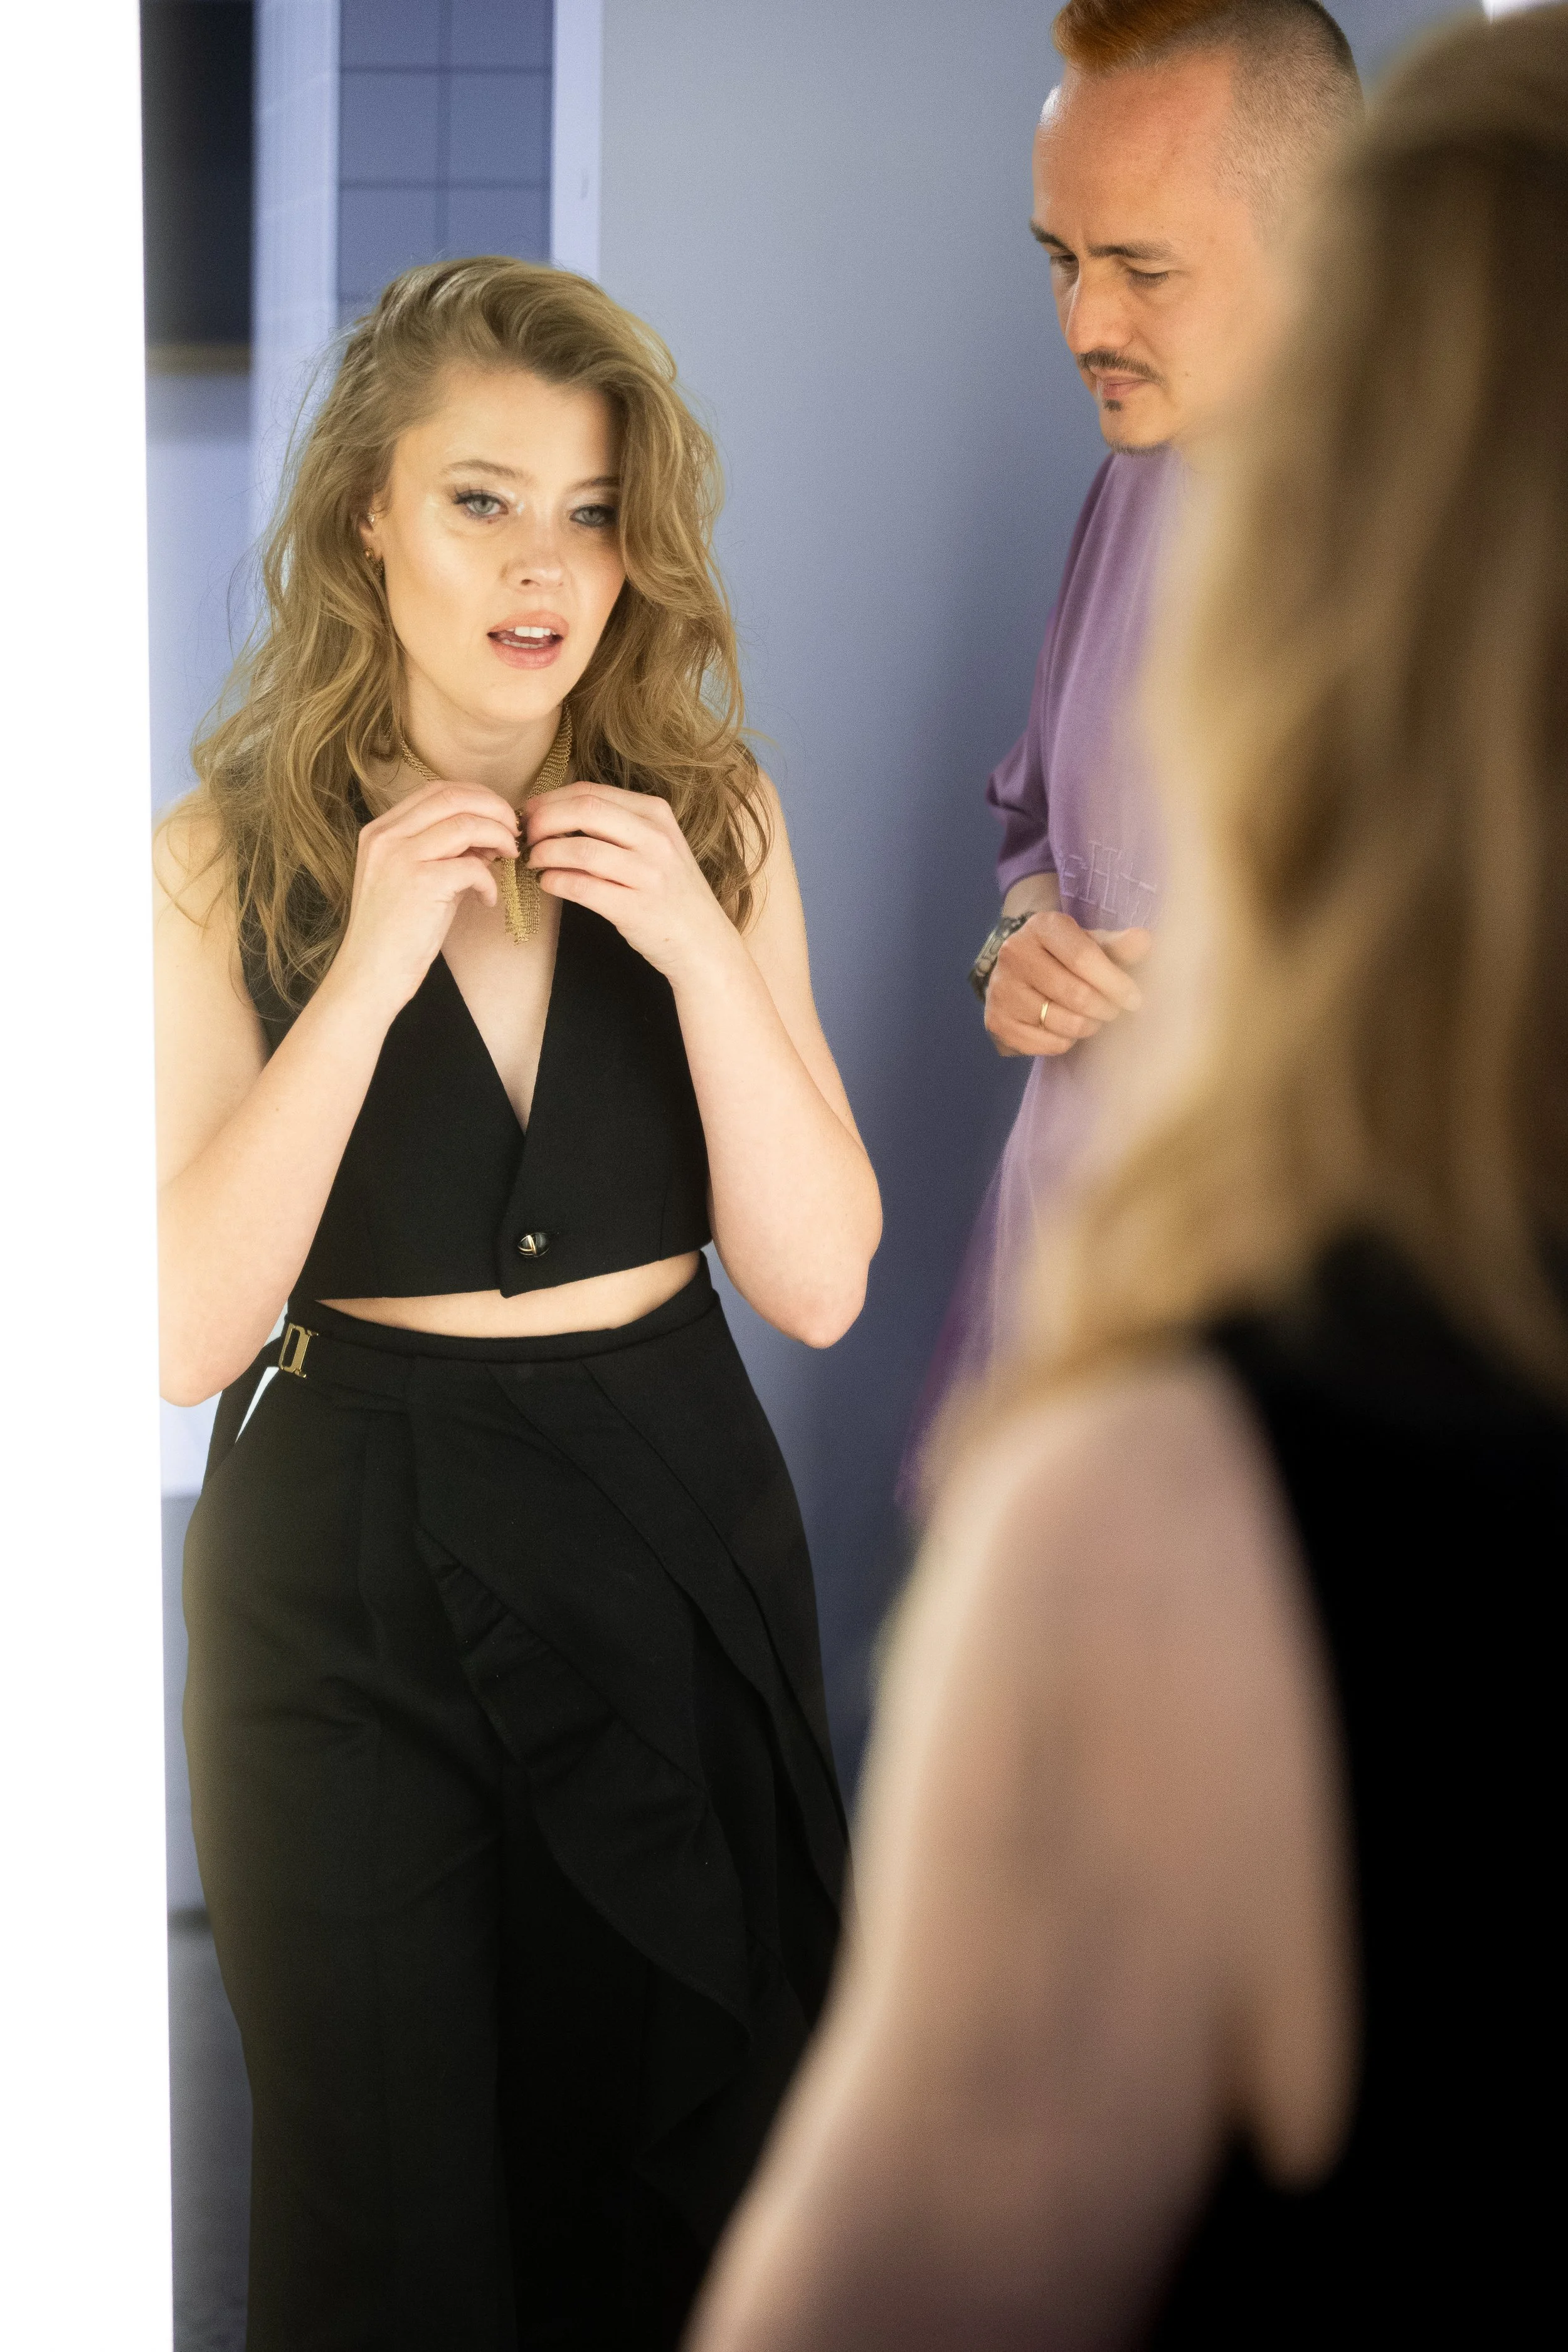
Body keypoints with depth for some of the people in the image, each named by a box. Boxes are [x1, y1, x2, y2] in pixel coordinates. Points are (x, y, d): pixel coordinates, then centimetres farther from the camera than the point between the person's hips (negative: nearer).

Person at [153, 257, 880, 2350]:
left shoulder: (711, 823, 0)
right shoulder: (230, 859, -7)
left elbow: (817, 1283, -6)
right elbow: (184, 1334, -15)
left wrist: (699, 945, -18)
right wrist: (369, 968, -23)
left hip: (669, 1544, 2)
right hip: (350, 1571, -2)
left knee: (680, 2175, 13)